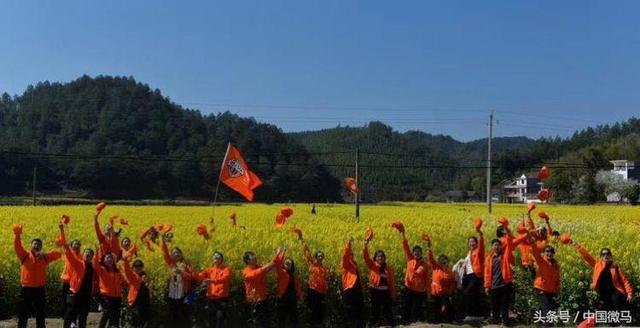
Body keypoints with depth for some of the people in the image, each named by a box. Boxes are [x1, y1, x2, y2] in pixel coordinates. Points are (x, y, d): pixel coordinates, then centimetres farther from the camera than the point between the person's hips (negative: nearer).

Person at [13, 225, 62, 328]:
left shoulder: (44, 257, 6)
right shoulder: (24, 256, 2)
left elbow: (58, 254, -1)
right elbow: (17, 247, -15)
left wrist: (44, 253, -16)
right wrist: (17, 236, -34)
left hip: (39, 290, 1)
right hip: (26, 290, -1)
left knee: (40, 315, 8)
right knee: (22, 315, 5)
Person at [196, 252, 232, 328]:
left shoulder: (226, 269, -2)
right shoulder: (209, 269, 12)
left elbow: (224, 278, -21)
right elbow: (200, 277, 0)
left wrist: (212, 280, -37)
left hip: (222, 299, -4)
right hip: (211, 298, 4)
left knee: (220, 317, -7)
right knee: (212, 319, 10)